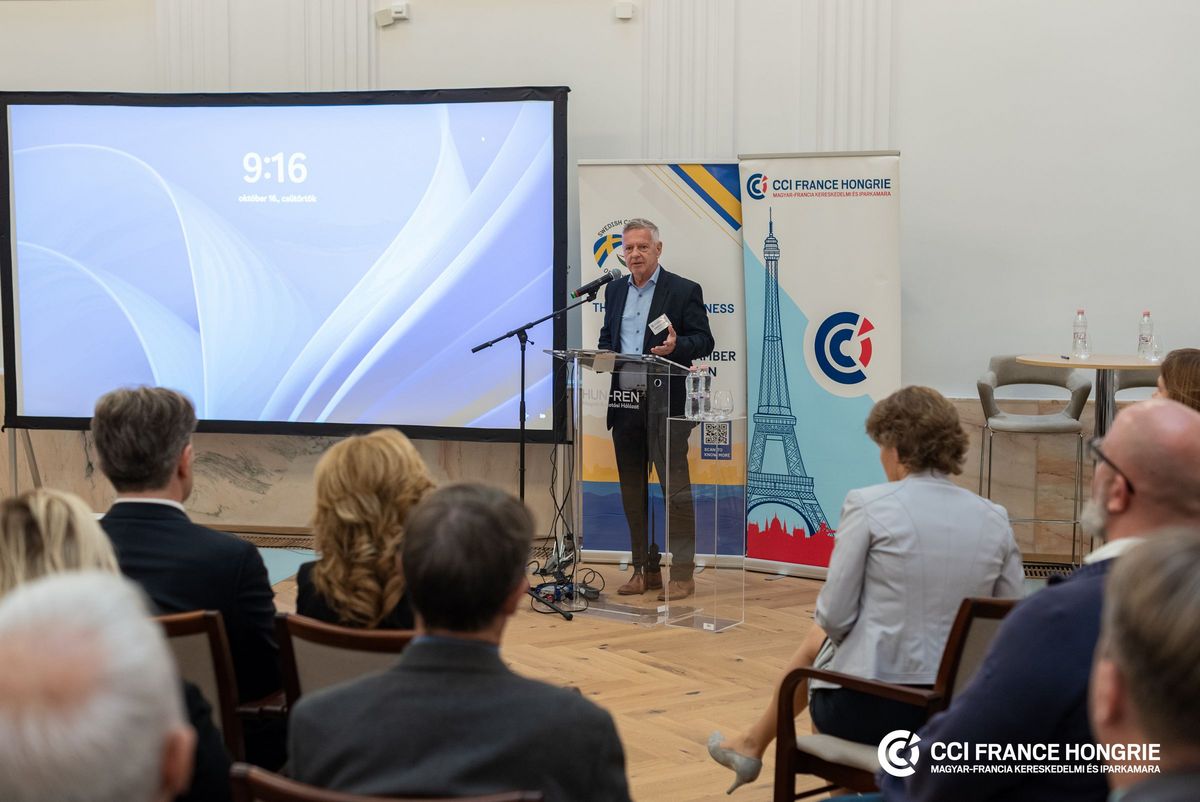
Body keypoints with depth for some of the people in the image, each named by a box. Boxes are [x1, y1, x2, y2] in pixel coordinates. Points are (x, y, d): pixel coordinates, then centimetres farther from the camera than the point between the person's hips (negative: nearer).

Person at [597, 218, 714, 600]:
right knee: (632, 491, 10)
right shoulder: (615, 290, 15)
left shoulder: (684, 291, -1)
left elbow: (704, 340, -3)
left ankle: (682, 574, -2)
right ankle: (644, 569, 20)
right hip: (624, 403, 6)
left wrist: (676, 346, -23)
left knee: (675, 488, -6)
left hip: (665, 403, -6)